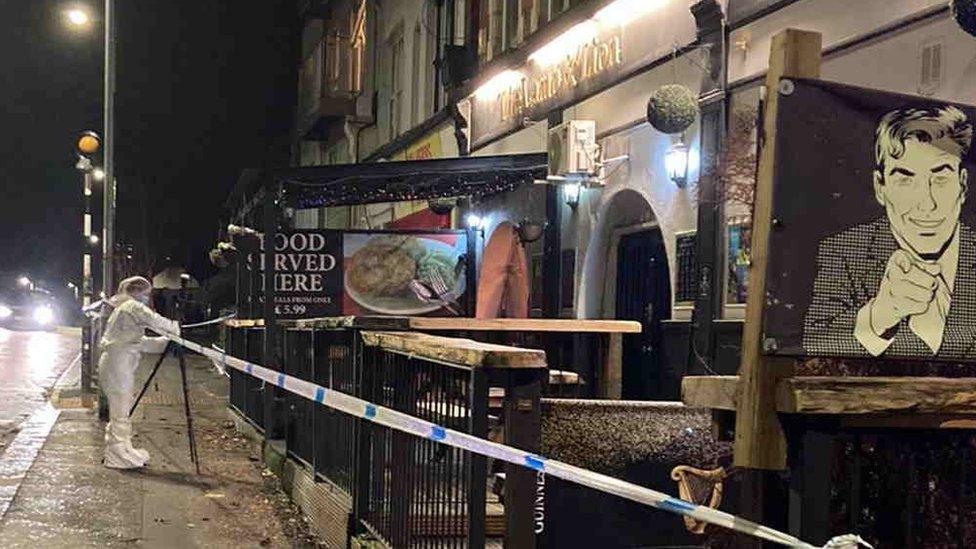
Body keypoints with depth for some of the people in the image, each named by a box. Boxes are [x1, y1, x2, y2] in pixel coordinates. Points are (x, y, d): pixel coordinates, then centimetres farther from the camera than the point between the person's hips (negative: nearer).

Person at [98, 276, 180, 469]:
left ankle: (120, 453, 18)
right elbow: (154, 321, -18)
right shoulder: (133, 306, -5)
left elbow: (139, 341, 25)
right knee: (120, 412, -7)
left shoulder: (123, 308, 25)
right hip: (118, 364, -10)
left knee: (119, 412, 13)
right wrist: (175, 327, -2)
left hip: (113, 363, 10)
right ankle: (121, 455, -6)